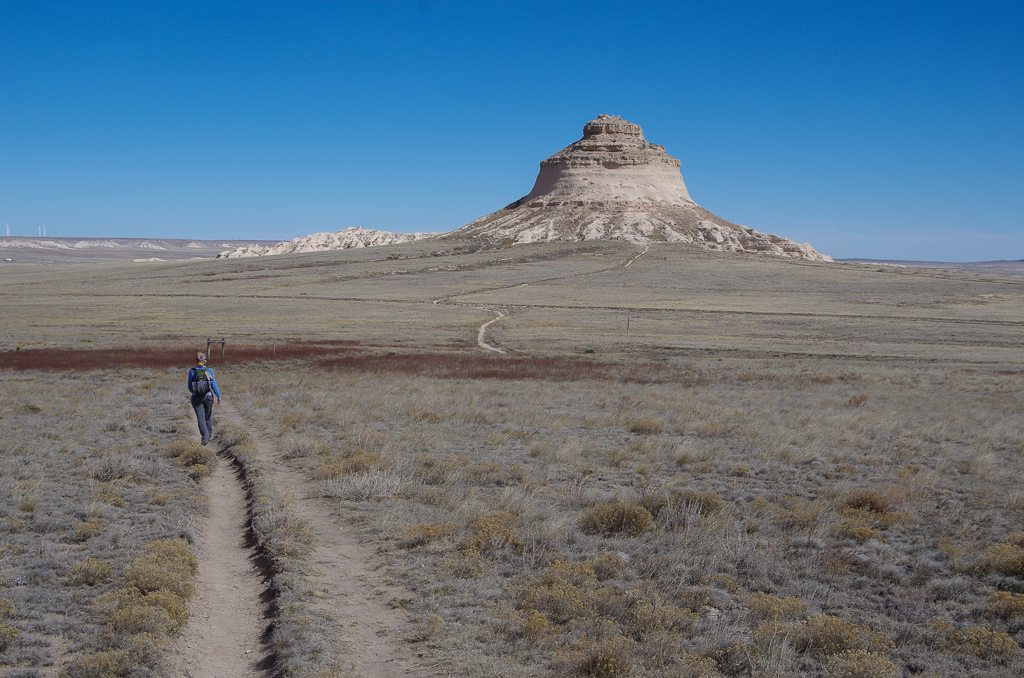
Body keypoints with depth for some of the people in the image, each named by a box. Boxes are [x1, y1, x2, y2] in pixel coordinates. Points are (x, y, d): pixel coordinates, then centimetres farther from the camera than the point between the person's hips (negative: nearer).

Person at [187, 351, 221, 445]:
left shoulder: (192, 371, -6)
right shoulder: (209, 371, -7)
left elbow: (190, 387, 2)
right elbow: (214, 385, -4)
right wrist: (218, 396, 6)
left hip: (196, 398, -1)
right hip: (208, 397, 1)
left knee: (201, 418, -3)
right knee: (208, 418, 17)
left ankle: (205, 437, -21)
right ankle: (209, 436, 30)